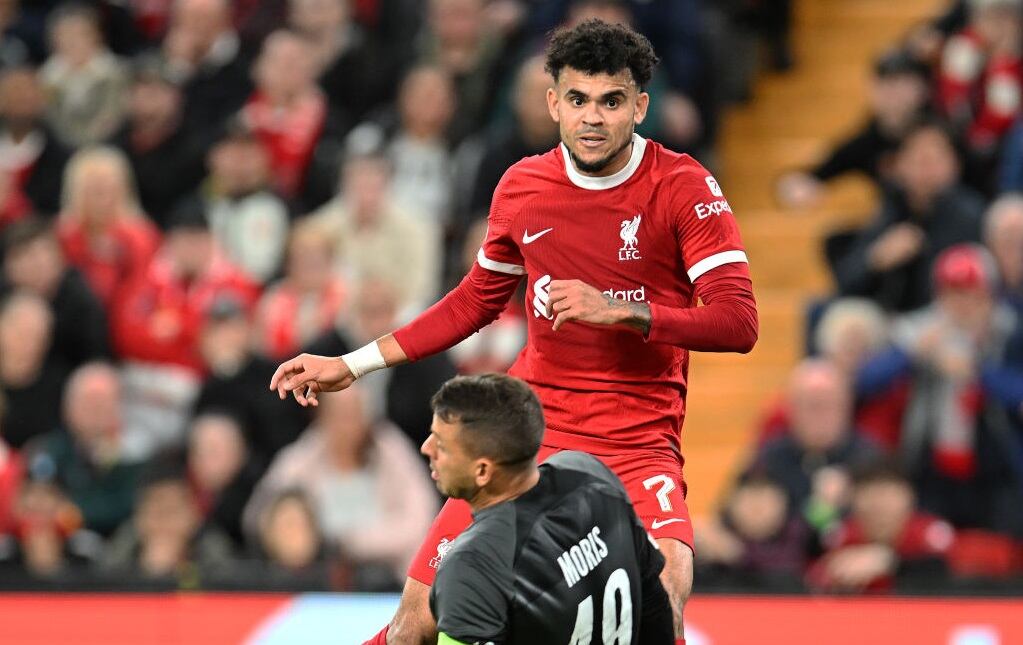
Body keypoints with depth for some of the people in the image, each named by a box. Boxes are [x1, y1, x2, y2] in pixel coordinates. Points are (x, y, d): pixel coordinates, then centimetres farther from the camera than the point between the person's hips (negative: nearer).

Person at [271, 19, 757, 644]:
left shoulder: (683, 188, -7)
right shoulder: (523, 187, 6)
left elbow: (739, 322, -14)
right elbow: (478, 300, 23)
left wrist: (619, 310, -25)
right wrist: (352, 366, 22)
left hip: (639, 440, -3)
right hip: (532, 423, 4)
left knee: (666, 592, -32)